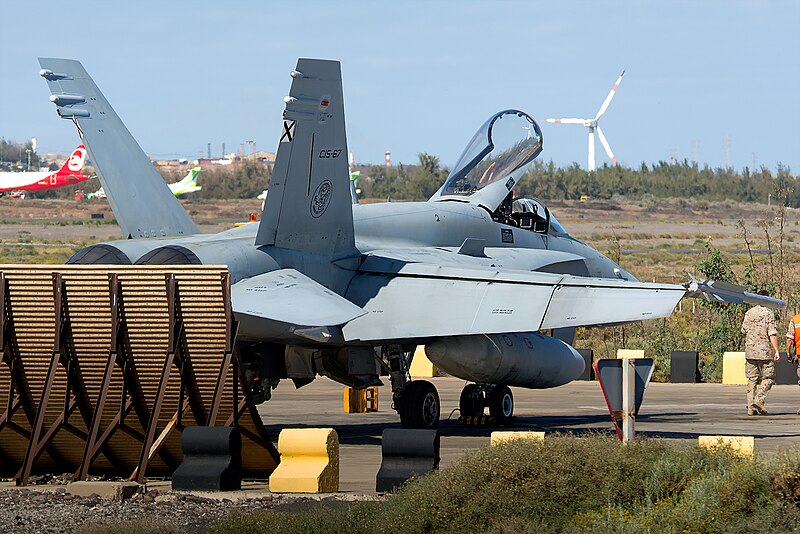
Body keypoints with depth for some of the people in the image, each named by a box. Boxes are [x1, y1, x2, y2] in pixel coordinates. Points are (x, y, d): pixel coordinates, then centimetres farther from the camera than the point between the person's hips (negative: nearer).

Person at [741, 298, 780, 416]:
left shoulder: (748, 313, 8)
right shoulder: (768, 314, -7)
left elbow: (744, 331, 16)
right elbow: (772, 334, -13)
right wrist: (776, 351, -11)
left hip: (750, 352, 5)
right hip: (765, 351, -5)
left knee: (752, 380, 8)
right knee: (768, 378, 3)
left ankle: (751, 407, 4)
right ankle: (759, 400, -14)